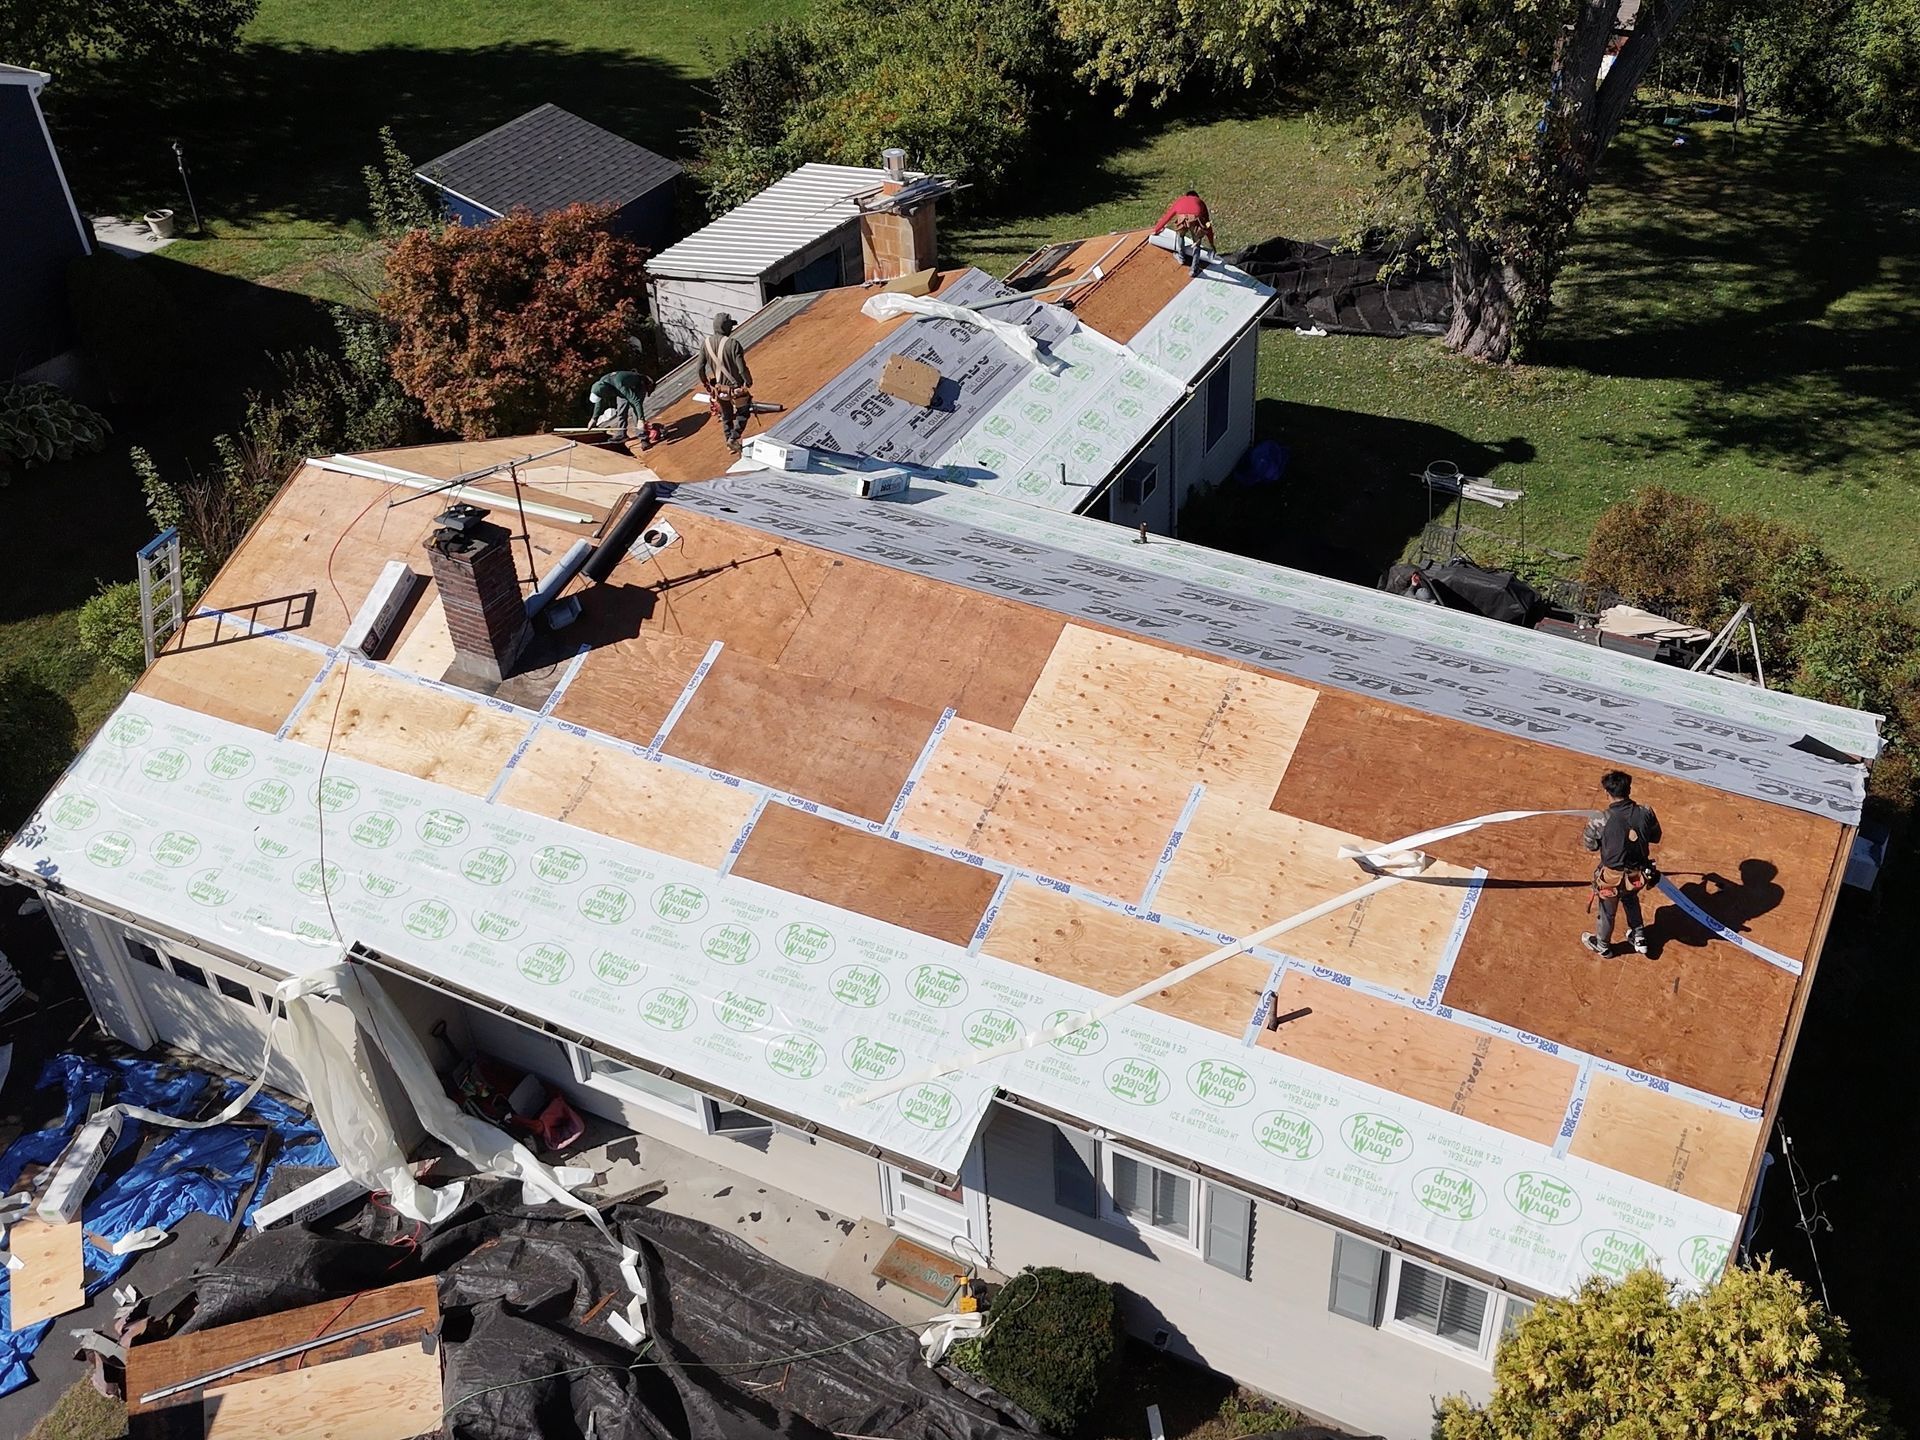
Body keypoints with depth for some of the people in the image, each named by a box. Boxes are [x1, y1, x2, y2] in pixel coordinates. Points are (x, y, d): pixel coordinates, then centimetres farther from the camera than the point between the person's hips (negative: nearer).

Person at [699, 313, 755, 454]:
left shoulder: (706, 343, -9)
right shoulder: (733, 344, -25)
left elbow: (700, 367, -3)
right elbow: (742, 368, -23)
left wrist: (704, 382, 15)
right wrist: (749, 382, -5)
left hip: (718, 388, 5)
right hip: (736, 388, -5)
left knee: (726, 416, 23)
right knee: (743, 412, 19)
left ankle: (730, 442, 33)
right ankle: (733, 438, 7)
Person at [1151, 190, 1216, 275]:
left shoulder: (1180, 201, 40)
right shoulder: (1200, 202, 39)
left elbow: (1166, 217, 50)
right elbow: (1208, 224, 42)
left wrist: (1156, 230, 66)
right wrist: (1211, 244, 50)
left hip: (1182, 219, 0)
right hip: (1196, 220, 0)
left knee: (1180, 235, 36)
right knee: (1197, 244, 26)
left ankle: (1182, 258, 46)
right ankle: (1194, 269, 20)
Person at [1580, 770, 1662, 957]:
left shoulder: (1601, 820, -25)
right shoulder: (1646, 813, -15)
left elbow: (1590, 844, -8)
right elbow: (1655, 838, 2)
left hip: (1613, 877, -3)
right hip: (1638, 875, 3)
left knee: (1607, 910, 23)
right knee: (1631, 900, 36)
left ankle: (1602, 945, 48)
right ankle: (1639, 939, 50)